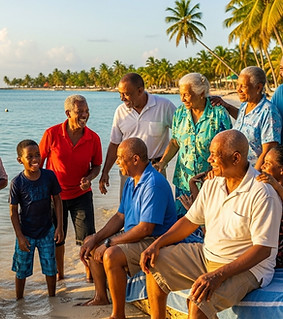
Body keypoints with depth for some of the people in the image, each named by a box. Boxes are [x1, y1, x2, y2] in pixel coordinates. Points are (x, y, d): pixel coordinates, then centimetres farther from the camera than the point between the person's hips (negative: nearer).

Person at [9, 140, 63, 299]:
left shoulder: (49, 176, -10)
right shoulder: (17, 183, -16)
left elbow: (57, 200, 0)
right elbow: (13, 211, -8)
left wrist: (59, 226, -2)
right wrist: (20, 236, -10)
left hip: (46, 231, 2)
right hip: (26, 233, -1)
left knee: (50, 268, 10)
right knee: (22, 269, 11)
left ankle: (52, 298, 30)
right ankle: (19, 300, 32)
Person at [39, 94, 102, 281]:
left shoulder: (93, 138, -9)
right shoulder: (52, 134, -13)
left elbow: (96, 165, 4)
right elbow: (39, 161, -2)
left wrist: (89, 178, -17)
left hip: (81, 194, 0)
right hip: (54, 193, 0)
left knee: (87, 237, -3)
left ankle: (90, 272, 16)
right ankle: (59, 273, 35)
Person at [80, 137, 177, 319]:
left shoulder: (154, 184, -24)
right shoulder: (131, 181, 9)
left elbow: (145, 229, -28)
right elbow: (120, 217, 13)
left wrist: (109, 243, -22)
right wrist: (96, 239, 0)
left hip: (154, 241, -11)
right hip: (134, 236, 11)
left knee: (111, 255, -33)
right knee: (90, 244, 14)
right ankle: (101, 296, 20)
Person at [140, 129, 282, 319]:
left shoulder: (263, 194, -21)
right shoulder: (212, 185, 3)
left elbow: (263, 249, -25)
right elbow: (190, 221, 12)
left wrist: (218, 275, -32)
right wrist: (157, 244, -2)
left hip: (246, 267, -8)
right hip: (206, 254, 8)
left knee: (198, 301, -31)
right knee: (155, 264, 3)